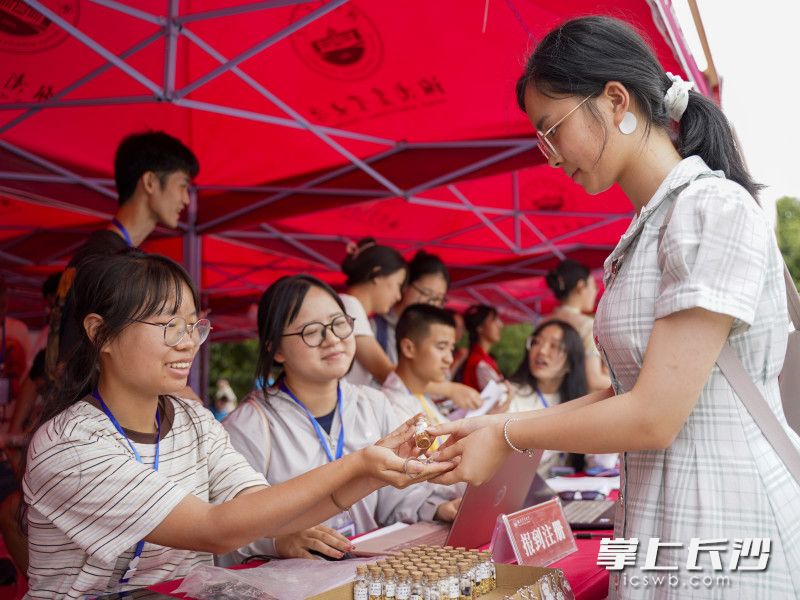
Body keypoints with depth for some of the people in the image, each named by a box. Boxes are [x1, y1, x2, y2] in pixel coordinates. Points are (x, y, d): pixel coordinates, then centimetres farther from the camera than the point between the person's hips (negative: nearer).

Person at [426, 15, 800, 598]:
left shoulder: (714, 210, -17)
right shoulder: (648, 228, 11)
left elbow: (655, 416, -20)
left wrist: (510, 438, -8)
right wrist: (499, 426, 6)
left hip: (726, 525, -8)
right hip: (660, 520, 8)